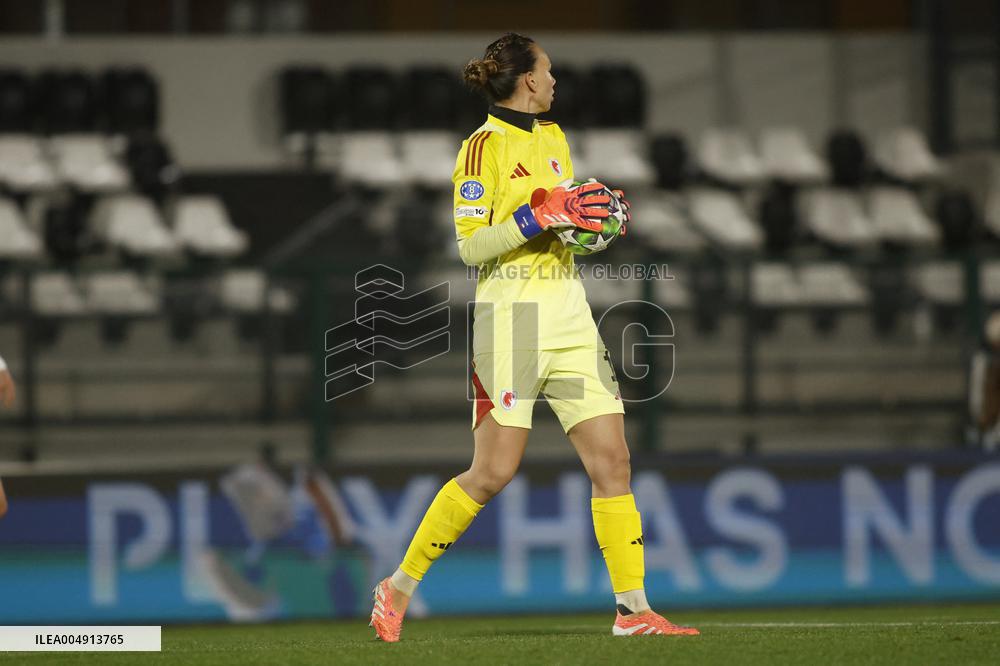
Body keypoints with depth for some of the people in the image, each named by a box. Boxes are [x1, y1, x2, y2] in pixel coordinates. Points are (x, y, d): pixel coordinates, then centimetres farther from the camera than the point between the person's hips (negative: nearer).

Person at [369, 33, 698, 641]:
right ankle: (400, 587, 6)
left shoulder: (553, 138, 16)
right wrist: (540, 216, -20)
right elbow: (471, 245, -13)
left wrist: (595, 216, 6)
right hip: (512, 312, -7)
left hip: (570, 313, 7)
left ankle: (633, 609, 1)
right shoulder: (485, 145, -7)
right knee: (494, 472, -8)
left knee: (612, 459, -1)